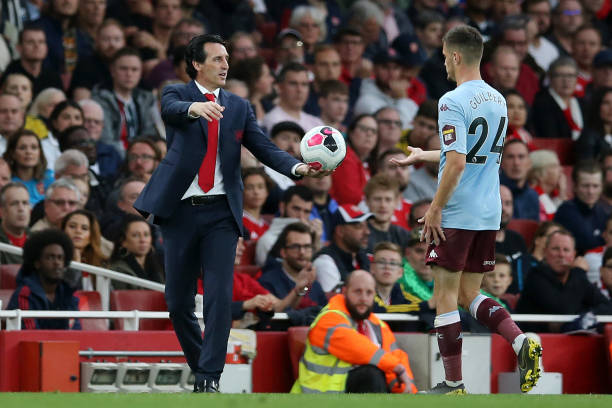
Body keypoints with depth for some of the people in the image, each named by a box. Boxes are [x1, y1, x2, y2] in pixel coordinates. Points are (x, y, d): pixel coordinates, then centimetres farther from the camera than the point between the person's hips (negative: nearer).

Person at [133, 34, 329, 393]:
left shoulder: (239, 107, 12)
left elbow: (265, 148, 2)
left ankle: (210, 377, -8)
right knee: (178, 300, 5)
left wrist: (299, 168, -17)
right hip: (181, 211, -1)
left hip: (221, 214, 1)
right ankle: (198, 366, 23)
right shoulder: (177, 95, 4)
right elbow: (172, 109, -21)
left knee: (220, 296, -11)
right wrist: (195, 108, -45)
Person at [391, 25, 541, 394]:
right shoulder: (498, 100, 10)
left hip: (457, 214, -8)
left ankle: (454, 384, 5)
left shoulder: (453, 102, -16)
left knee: (446, 297, 3)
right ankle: (522, 343, -7)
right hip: (489, 215, 8)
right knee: (470, 294, 16)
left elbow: (457, 164, -23)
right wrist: (422, 156, 34)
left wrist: (435, 208, -13)